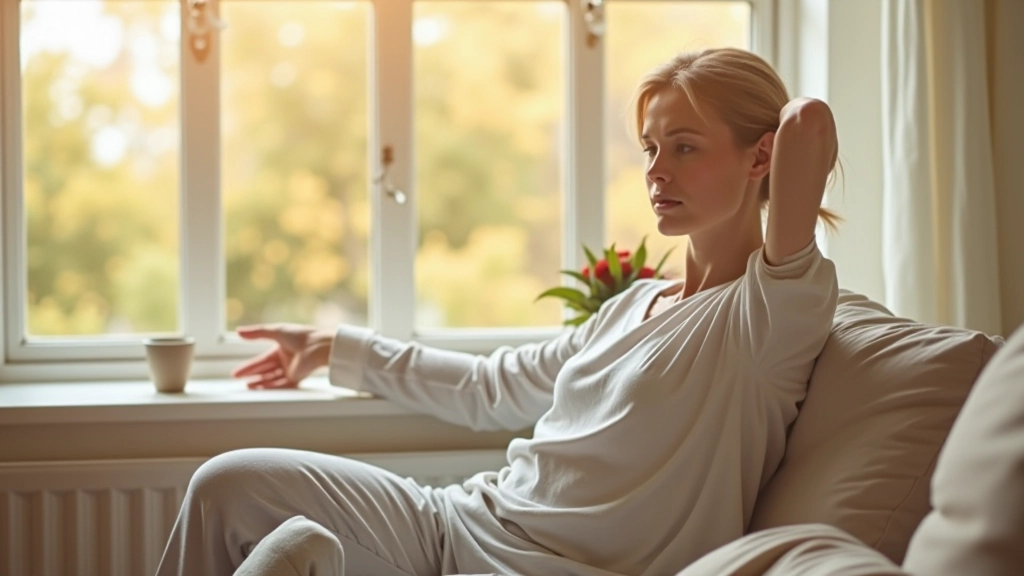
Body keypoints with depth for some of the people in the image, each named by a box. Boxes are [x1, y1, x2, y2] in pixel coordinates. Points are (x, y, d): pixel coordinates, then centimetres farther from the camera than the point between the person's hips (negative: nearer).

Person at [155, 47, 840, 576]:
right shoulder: (636, 303, 15)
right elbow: (497, 387, 25)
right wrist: (341, 350, 33)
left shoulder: (770, 313, -10)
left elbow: (810, 121, -26)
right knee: (229, 485, -2)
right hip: (465, 521, 8)